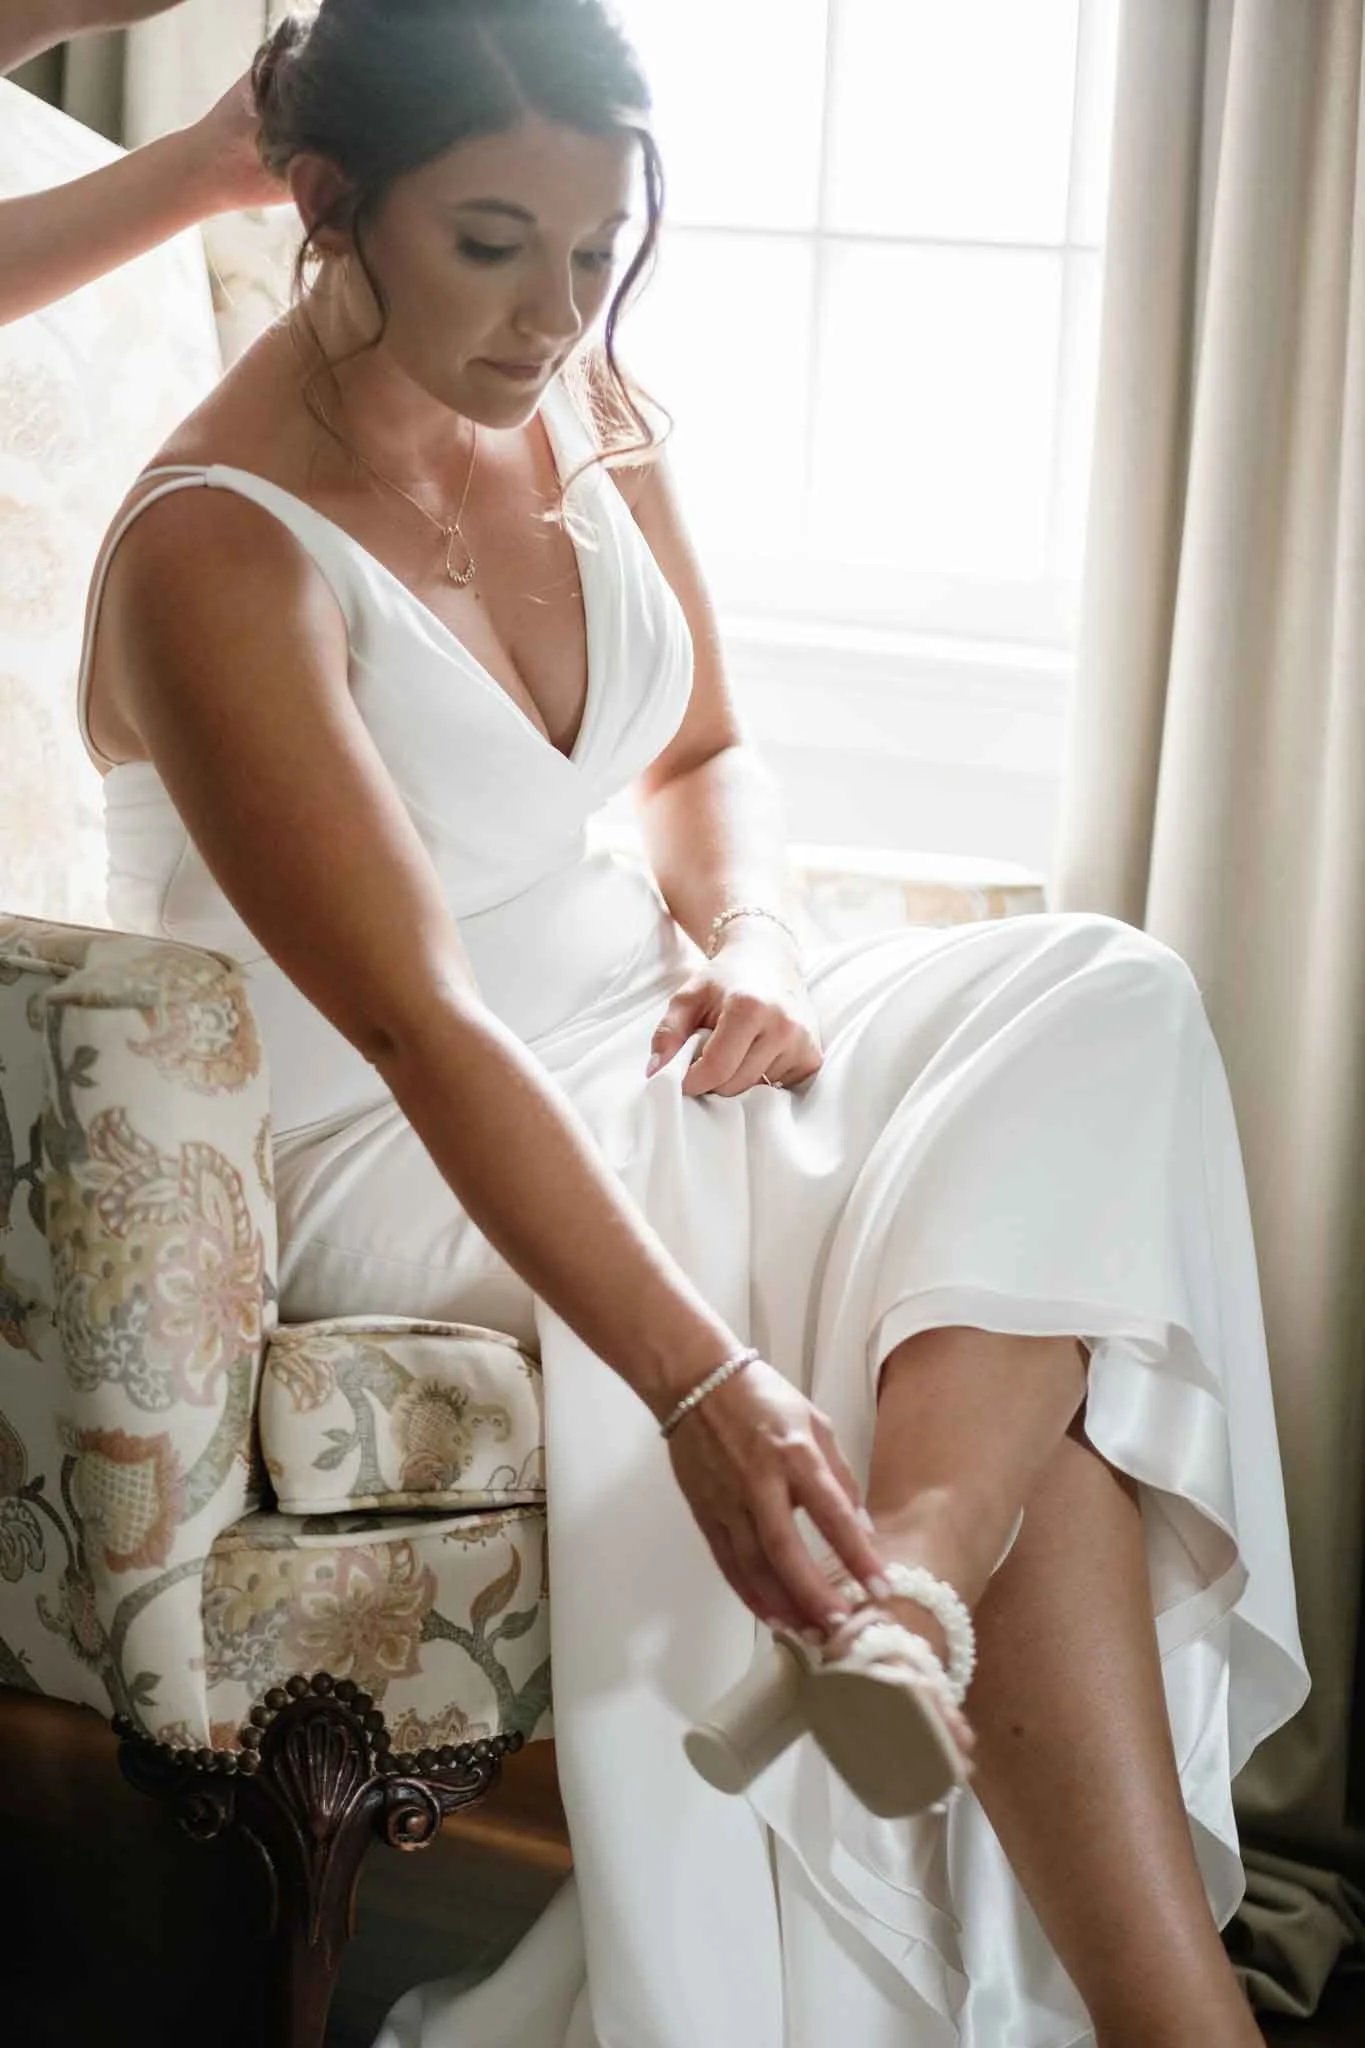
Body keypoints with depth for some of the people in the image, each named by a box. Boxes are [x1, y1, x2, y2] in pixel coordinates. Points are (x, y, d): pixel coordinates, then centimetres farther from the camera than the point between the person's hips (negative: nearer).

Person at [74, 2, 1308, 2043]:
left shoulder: (581, 403, 2)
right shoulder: (219, 555, -22)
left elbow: (705, 752, 15)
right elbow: (425, 1033, -29)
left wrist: (752, 949, -9)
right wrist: (701, 1385, -37)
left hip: (637, 1035, 8)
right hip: (409, 1168, -8)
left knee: (1103, 1008, -19)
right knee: (1053, 1341, -21)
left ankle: (911, 1578, -36)